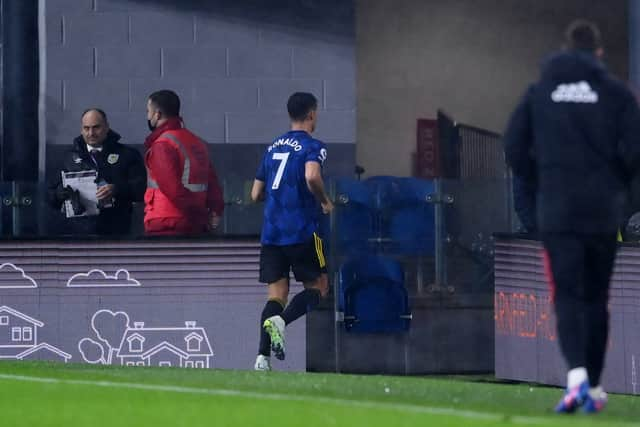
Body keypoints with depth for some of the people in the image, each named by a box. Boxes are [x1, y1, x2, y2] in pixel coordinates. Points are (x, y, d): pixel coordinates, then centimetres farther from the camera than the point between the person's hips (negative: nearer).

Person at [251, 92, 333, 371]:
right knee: (318, 287, 7)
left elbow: (256, 194, 17)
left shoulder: (273, 147, 16)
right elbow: (312, 177, -25)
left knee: (277, 295, 5)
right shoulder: (312, 146, -5)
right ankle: (281, 320, -19)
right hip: (302, 232, -6)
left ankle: (263, 356, -11)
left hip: (271, 232, 6)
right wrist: (325, 202, -9)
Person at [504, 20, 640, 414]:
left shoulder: (539, 92, 4)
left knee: (567, 297, -3)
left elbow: (515, 149, 1)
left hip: (556, 211, 0)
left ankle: (577, 376, -26)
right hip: (604, 211, 0)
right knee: (596, 299, 12)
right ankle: (594, 388, 15)